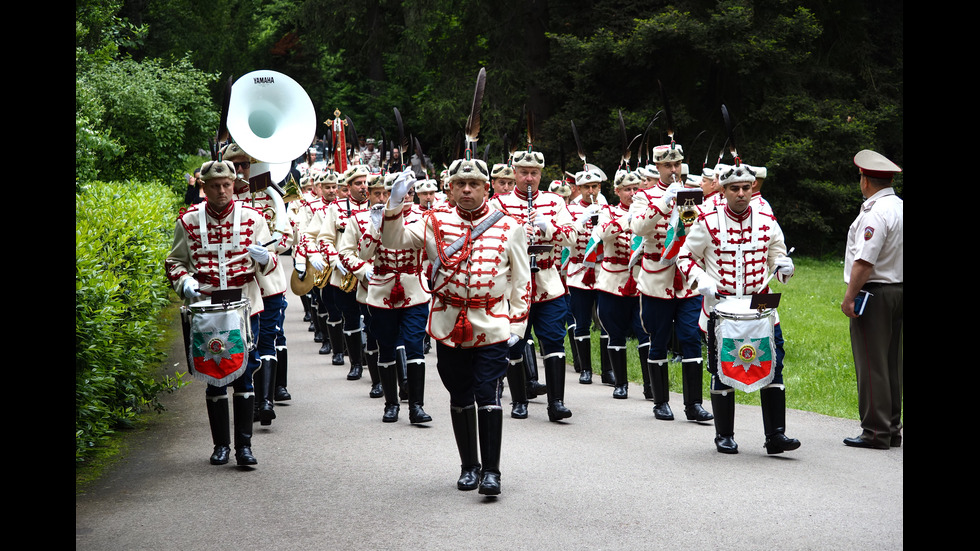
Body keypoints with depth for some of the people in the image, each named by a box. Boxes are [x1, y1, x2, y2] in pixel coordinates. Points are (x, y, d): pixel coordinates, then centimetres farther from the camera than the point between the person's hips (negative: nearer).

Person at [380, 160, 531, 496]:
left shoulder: (509, 227, 1)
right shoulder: (435, 223, 3)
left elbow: (521, 279, 6)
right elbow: (393, 240, -3)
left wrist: (517, 324, 1)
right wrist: (395, 205, -19)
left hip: (492, 329, -2)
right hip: (450, 327, 2)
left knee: (488, 396, -7)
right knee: (460, 398, 12)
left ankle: (491, 470, 2)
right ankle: (469, 466, 25)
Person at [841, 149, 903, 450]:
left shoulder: (875, 213, -17)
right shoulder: (900, 207, 11)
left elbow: (864, 262, -23)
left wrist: (849, 298, -18)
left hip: (874, 293, -9)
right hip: (898, 289, 9)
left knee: (871, 365, -4)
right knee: (892, 364, 13)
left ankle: (876, 432, -1)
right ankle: (892, 430, 18)